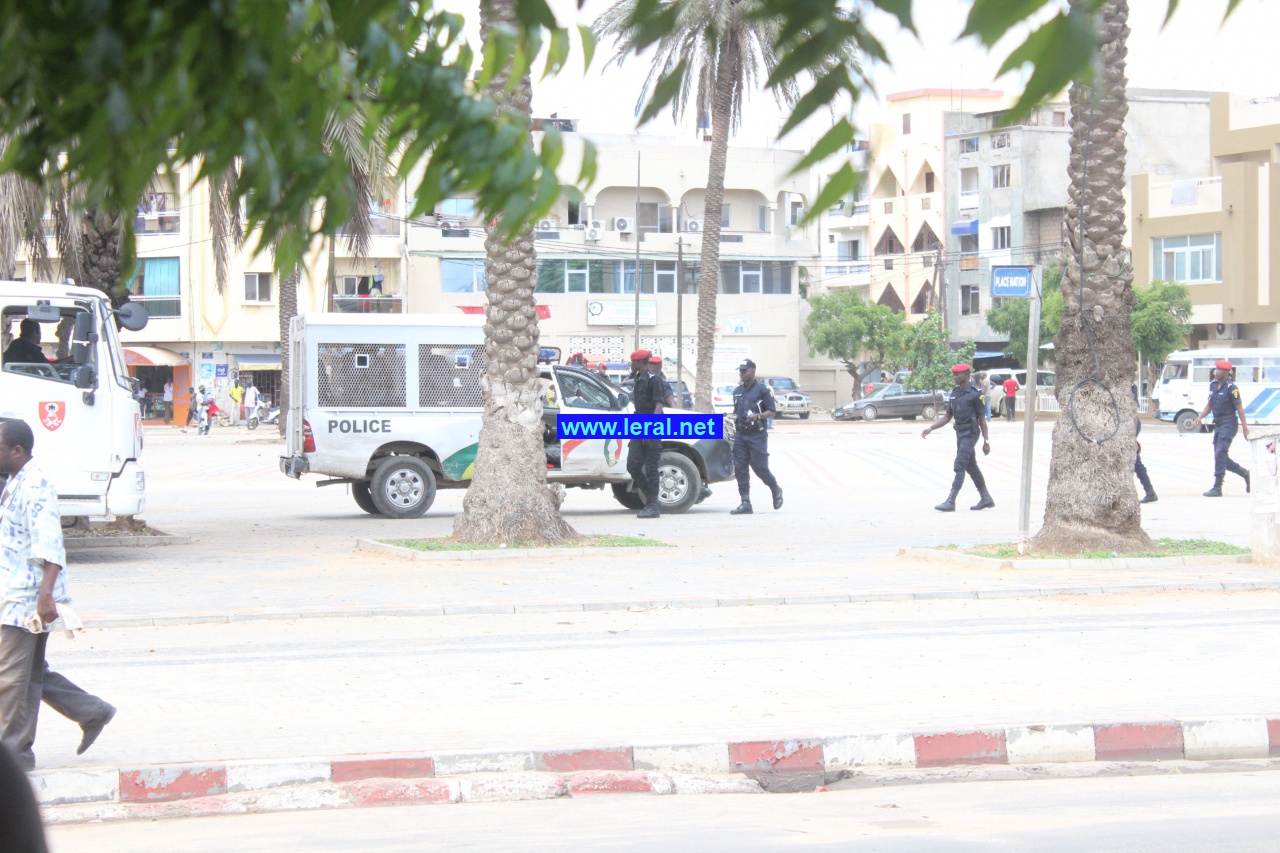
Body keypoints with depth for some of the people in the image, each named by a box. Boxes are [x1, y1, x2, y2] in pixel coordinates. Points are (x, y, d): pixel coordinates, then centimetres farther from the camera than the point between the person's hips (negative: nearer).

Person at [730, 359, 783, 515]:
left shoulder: (762, 390, -3)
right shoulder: (737, 391, 16)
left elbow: (772, 411, -5)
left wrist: (758, 416, -22)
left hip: (757, 436, -6)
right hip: (740, 435, 6)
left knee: (760, 467, -6)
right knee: (740, 469, -2)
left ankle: (776, 490, 21)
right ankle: (745, 503, -1)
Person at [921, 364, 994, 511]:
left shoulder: (975, 394, -10)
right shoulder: (954, 394, 11)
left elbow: (982, 419, -8)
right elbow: (947, 417, 15)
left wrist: (986, 441, -9)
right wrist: (930, 428, 3)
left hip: (970, 433, -8)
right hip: (959, 433, 8)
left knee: (959, 466, -13)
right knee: (971, 466, 13)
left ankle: (950, 502, -16)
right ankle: (986, 499, 24)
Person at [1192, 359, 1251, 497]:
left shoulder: (1231, 388, -12)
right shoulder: (1213, 385, 10)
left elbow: (1239, 408, -12)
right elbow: (1210, 404, 20)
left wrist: (1245, 429, -13)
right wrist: (1199, 418, 7)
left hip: (1229, 423, -9)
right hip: (1218, 424, 9)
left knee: (1220, 453, -14)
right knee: (1220, 456, 9)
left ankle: (1217, 488, -12)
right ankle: (1246, 473, 26)